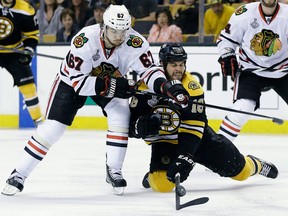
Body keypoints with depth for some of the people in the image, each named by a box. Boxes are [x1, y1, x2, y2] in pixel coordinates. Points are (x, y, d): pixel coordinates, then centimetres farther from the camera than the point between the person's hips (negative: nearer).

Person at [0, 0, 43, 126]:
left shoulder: (25, 10, -11)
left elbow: (32, 34, -1)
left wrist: (28, 52, -14)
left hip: (14, 53, 1)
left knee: (28, 86, -2)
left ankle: (39, 121, 10)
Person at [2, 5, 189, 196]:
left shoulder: (135, 43, -29)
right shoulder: (84, 40, -37)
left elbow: (148, 69, -28)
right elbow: (77, 81, -35)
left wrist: (166, 86, -48)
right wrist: (109, 86, -44)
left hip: (112, 81, 3)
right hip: (72, 80, -3)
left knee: (121, 115, -22)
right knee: (54, 127, -9)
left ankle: (114, 171, -6)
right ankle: (18, 175, -1)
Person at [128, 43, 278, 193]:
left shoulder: (192, 87, -16)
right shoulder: (147, 86, -13)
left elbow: (194, 126, -22)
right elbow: (132, 124, -11)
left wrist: (185, 156, -34)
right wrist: (142, 125, -35)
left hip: (196, 136, 1)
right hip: (163, 140, -1)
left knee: (239, 169, 1)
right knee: (163, 184, -26)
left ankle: (255, 165, 39)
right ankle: (154, 176, 13)